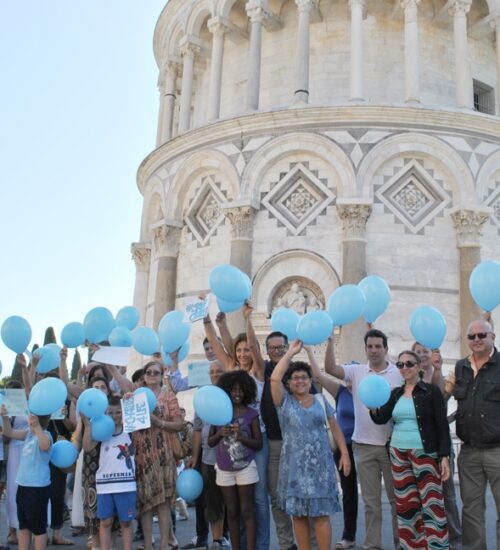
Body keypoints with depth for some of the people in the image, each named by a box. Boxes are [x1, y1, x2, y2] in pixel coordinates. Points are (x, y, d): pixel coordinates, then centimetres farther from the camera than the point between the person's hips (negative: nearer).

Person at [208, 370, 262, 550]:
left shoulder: (251, 414, -4)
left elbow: (258, 444, -4)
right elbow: (210, 442, 6)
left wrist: (241, 437, -20)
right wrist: (220, 434, -15)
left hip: (246, 467, -2)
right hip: (224, 469, 2)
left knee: (246, 510, -1)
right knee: (232, 512, 9)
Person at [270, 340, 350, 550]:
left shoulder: (321, 401, 8)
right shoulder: (284, 401, 3)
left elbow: (335, 427, 11)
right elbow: (274, 378, -13)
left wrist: (345, 453, 2)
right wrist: (291, 352, -9)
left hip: (320, 463, 0)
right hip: (294, 464, 0)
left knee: (321, 512, 0)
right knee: (298, 513, 4)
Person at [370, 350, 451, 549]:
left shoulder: (431, 391, -4)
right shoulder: (395, 393, 10)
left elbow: (442, 425, -6)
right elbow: (380, 419, 5)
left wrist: (444, 456, -12)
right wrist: (373, 407, -16)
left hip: (424, 453, -5)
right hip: (398, 453, 5)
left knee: (431, 501, -5)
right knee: (405, 503, 8)